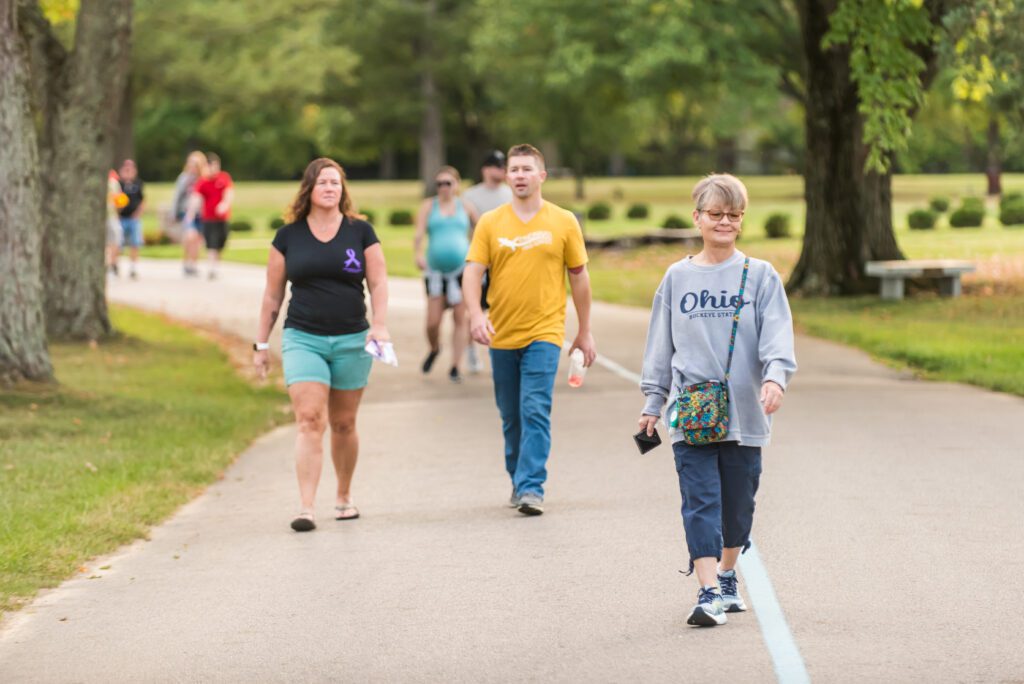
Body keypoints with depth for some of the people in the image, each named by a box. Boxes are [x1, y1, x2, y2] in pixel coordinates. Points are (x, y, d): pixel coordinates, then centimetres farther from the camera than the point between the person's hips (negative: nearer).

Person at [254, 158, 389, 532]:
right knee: (310, 420, -14)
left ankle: (344, 497, 29)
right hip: (302, 339, -1)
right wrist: (261, 343, 10)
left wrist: (380, 324, -12)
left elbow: (378, 283, 4)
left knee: (343, 424, 10)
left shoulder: (360, 231, 4)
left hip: (351, 340, 1)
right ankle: (306, 508, -19)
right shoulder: (288, 236, 5)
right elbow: (272, 295, 10)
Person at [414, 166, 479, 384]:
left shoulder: (466, 208, 9)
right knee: (432, 322, -4)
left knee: (461, 318, -4)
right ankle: (434, 349, 27)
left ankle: (455, 366, 4)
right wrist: (418, 255, -23)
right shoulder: (429, 206, 6)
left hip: (462, 268, 0)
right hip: (435, 269, 0)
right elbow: (419, 234, -6)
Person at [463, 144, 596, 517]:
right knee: (511, 417, 12)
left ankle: (531, 488, -16)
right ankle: (518, 479, 29)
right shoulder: (490, 223, 4)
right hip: (502, 334, 3)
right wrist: (476, 314, -20)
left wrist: (585, 332, 9)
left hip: (544, 332, -2)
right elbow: (473, 272, -2)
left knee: (535, 411, -15)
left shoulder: (564, 222, 2)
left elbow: (579, 276, 8)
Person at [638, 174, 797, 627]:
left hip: (744, 412, 0)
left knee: (738, 502, 10)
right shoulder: (677, 278, 9)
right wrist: (652, 403, 12)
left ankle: (727, 576, 31)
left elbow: (777, 335, -6)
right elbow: (660, 345, 14)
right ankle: (709, 593, -17)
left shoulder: (760, 276, 3)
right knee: (700, 501, -11)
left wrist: (775, 377, -24)